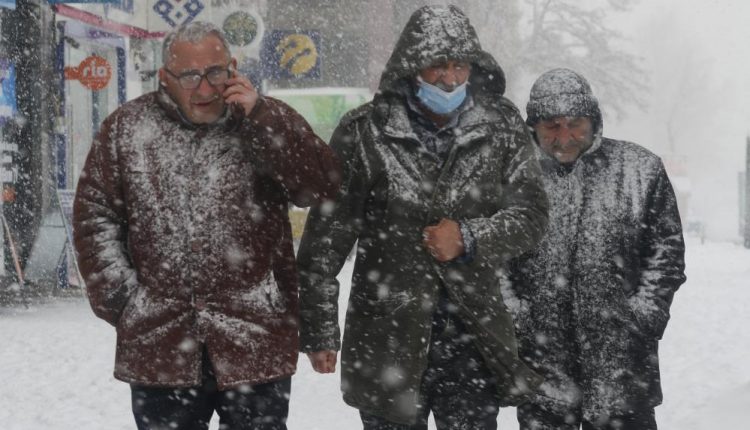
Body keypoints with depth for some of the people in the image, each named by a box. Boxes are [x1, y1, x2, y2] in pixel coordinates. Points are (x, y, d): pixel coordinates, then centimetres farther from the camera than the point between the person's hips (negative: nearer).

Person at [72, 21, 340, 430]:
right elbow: (95, 214, 6)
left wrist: (259, 115, -16)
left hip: (255, 343, -1)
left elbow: (322, 186, -11)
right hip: (158, 344, 1)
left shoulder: (267, 120, 2)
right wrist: (120, 298, -1)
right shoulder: (126, 128, 4)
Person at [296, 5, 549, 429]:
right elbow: (326, 238, -2)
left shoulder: (502, 127, 0)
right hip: (387, 342, -2)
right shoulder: (365, 132, -7)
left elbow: (531, 214, 2)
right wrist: (320, 330, 1)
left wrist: (470, 238, -16)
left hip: (474, 335, 2)